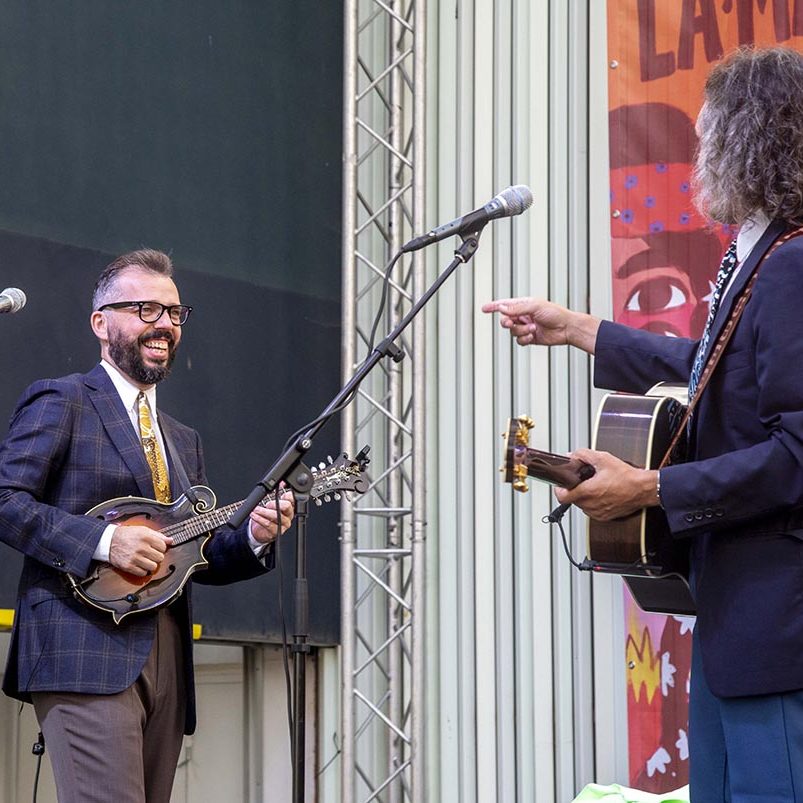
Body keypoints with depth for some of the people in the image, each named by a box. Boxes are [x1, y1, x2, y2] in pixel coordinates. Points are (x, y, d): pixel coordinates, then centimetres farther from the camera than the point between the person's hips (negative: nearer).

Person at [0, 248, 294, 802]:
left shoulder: (183, 440, 26)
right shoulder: (62, 402, 3)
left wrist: (253, 539, 4)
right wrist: (103, 540, -18)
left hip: (166, 667, 8)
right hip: (86, 657, -8)